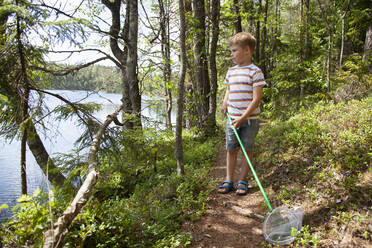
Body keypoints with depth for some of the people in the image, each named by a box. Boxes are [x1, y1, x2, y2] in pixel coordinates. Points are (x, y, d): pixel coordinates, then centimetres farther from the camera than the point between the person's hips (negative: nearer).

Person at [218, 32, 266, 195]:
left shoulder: (255, 72, -8)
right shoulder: (231, 72, 10)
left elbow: (256, 99, -14)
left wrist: (243, 118, -19)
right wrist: (225, 104, 7)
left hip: (249, 119, -5)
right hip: (232, 118, 5)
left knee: (247, 149, 7)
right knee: (231, 149, 8)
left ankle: (243, 180, 20)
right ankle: (228, 180, 18)